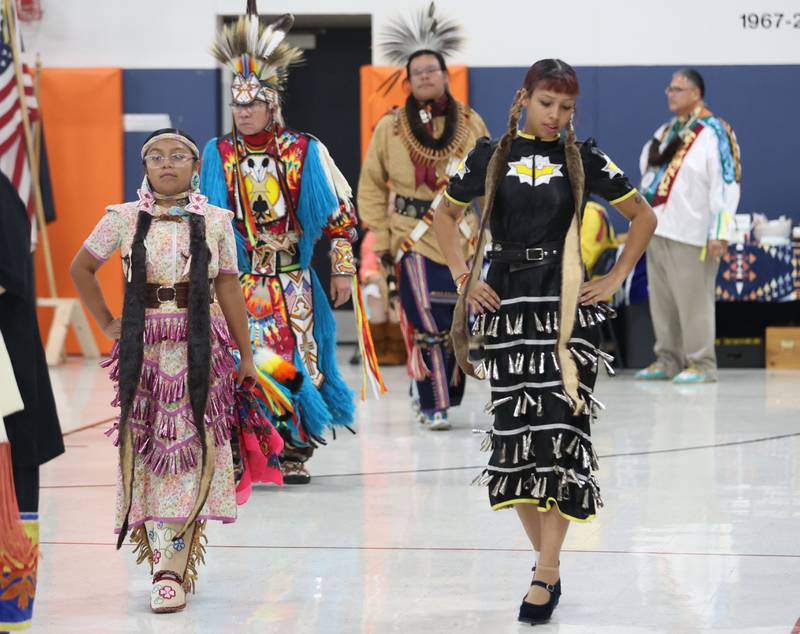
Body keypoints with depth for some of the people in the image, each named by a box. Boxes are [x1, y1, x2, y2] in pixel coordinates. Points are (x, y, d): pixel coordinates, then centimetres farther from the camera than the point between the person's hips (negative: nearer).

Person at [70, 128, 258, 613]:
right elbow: (82, 268, 15)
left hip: (201, 345, -1)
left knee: (191, 443, -6)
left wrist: (246, 354, 7)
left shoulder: (215, 221, 4)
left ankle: (174, 566, -6)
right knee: (148, 443, -2)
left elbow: (229, 288, 7)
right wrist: (106, 322, 8)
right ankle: (169, 560, 6)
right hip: (144, 345, 1)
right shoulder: (124, 219, 4)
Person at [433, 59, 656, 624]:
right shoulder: (491, 156, 6)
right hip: (506, 306, 2)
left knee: (562, 426, -10)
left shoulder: (584, 159, 3)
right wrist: (463, 277, 7)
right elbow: (446, 216, 18)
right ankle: (549, 561, 13)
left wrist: (615, 280, 4)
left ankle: (545, 575, -11)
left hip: (568, 308, -2)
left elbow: (644, 216, 11)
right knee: (514, 429, 1)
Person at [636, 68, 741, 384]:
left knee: (693, 301, -7)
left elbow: (726, 185, -14)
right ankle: (668, 360, 17)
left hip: (690, 233, -8)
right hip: (657, 229, 8)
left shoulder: (714, 133, -9)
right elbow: (648, 168, 27)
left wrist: (720, 233, -19)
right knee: (662, 300, 10)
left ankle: (701, 364, 0)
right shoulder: (665, 132, 16)